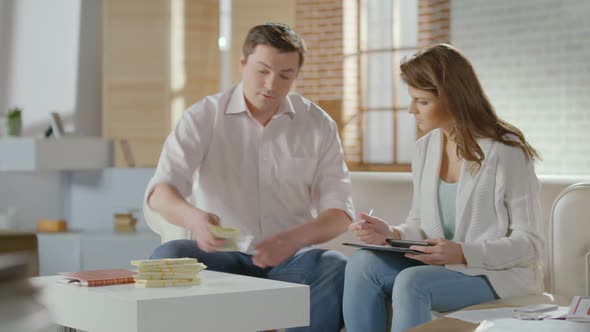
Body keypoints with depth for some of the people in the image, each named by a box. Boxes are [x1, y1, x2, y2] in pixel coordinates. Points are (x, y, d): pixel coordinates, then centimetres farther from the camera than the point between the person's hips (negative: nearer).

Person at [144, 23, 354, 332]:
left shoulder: (318, 125, 4)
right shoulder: (203, 117, 0)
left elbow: (339, 212, -2)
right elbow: (160, 193, -12)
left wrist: (296, 238, -25)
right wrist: (192, 217, -37)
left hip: (291, 259, 1)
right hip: (221, 255, 0)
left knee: (338, 269, -31)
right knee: (168, 257, -31)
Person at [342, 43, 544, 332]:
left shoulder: (506, 151, -13)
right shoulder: (426, 148, 8)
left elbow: (529, 243, -12)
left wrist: (463, 253, -26)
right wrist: (391, 234, -9)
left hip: (501, 273, -6)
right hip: (440, 266, 7)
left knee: (412, 282, -32)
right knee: (362, 263, -19)